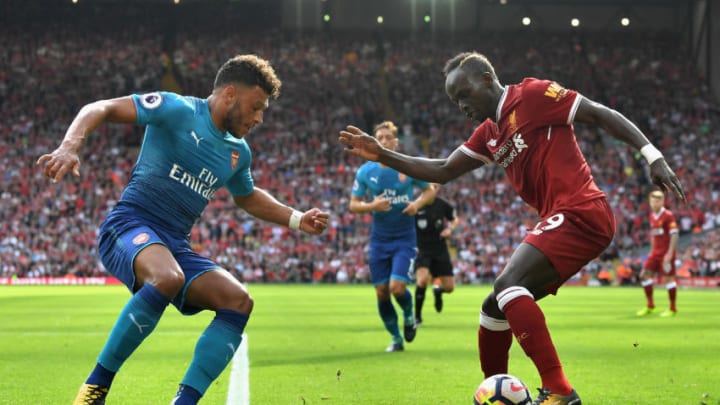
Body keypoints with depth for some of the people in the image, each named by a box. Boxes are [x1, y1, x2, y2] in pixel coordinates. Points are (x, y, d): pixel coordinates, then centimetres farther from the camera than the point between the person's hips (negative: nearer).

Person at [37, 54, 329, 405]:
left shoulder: (238, 152, 15)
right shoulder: (177, 109, -7)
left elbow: (248, 197, 37)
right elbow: (100, 108, -13)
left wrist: (297, 220, 25)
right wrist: (70, 146, -32)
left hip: (175, 245, 8)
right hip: (130, 224, -8)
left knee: (238, 301, -12)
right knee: (168, 278, -38)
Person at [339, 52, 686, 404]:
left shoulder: (534, 95, -5)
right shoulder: (488, 135, 18)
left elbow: (600, 114, -6)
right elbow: (441, 171, 21)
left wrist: (653, 156, -14)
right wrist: (381, 156, 12)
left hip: (580, 213, -9)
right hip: (560, 220, 9)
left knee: (508, 284, -24)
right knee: (495, 308, 13)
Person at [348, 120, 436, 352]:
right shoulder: (365, 172, -1)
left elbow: (430, 191, 7)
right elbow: (353, 205, 3)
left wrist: (418, 203, -14)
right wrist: (372, 206, -18)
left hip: (404, 238, -2)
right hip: (379, 239, 2)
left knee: (397, 287, -16)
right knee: (382, 292, 1)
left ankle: (409, 316, 18)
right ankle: (396, 339, 19)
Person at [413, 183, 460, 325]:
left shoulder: (443, 205, -3)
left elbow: (455, 220, 15)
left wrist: (450, 229, -7)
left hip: (440, 251, 3)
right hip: (421, 251, -3)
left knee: (449, 287, 0)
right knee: (423, 279, -27)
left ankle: (438, 290, 39)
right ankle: (417, 316, -10)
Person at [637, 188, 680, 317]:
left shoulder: (668, 215, -11)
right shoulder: (652, 216, 12)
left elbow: (674, 234, -16)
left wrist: (669, 253, -20)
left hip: (666, 253, -8)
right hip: (655, 252, 8)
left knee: (668, 278, -5)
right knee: (644, 275, 3)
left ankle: (673, 309, 6)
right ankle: (650, 306, 14)